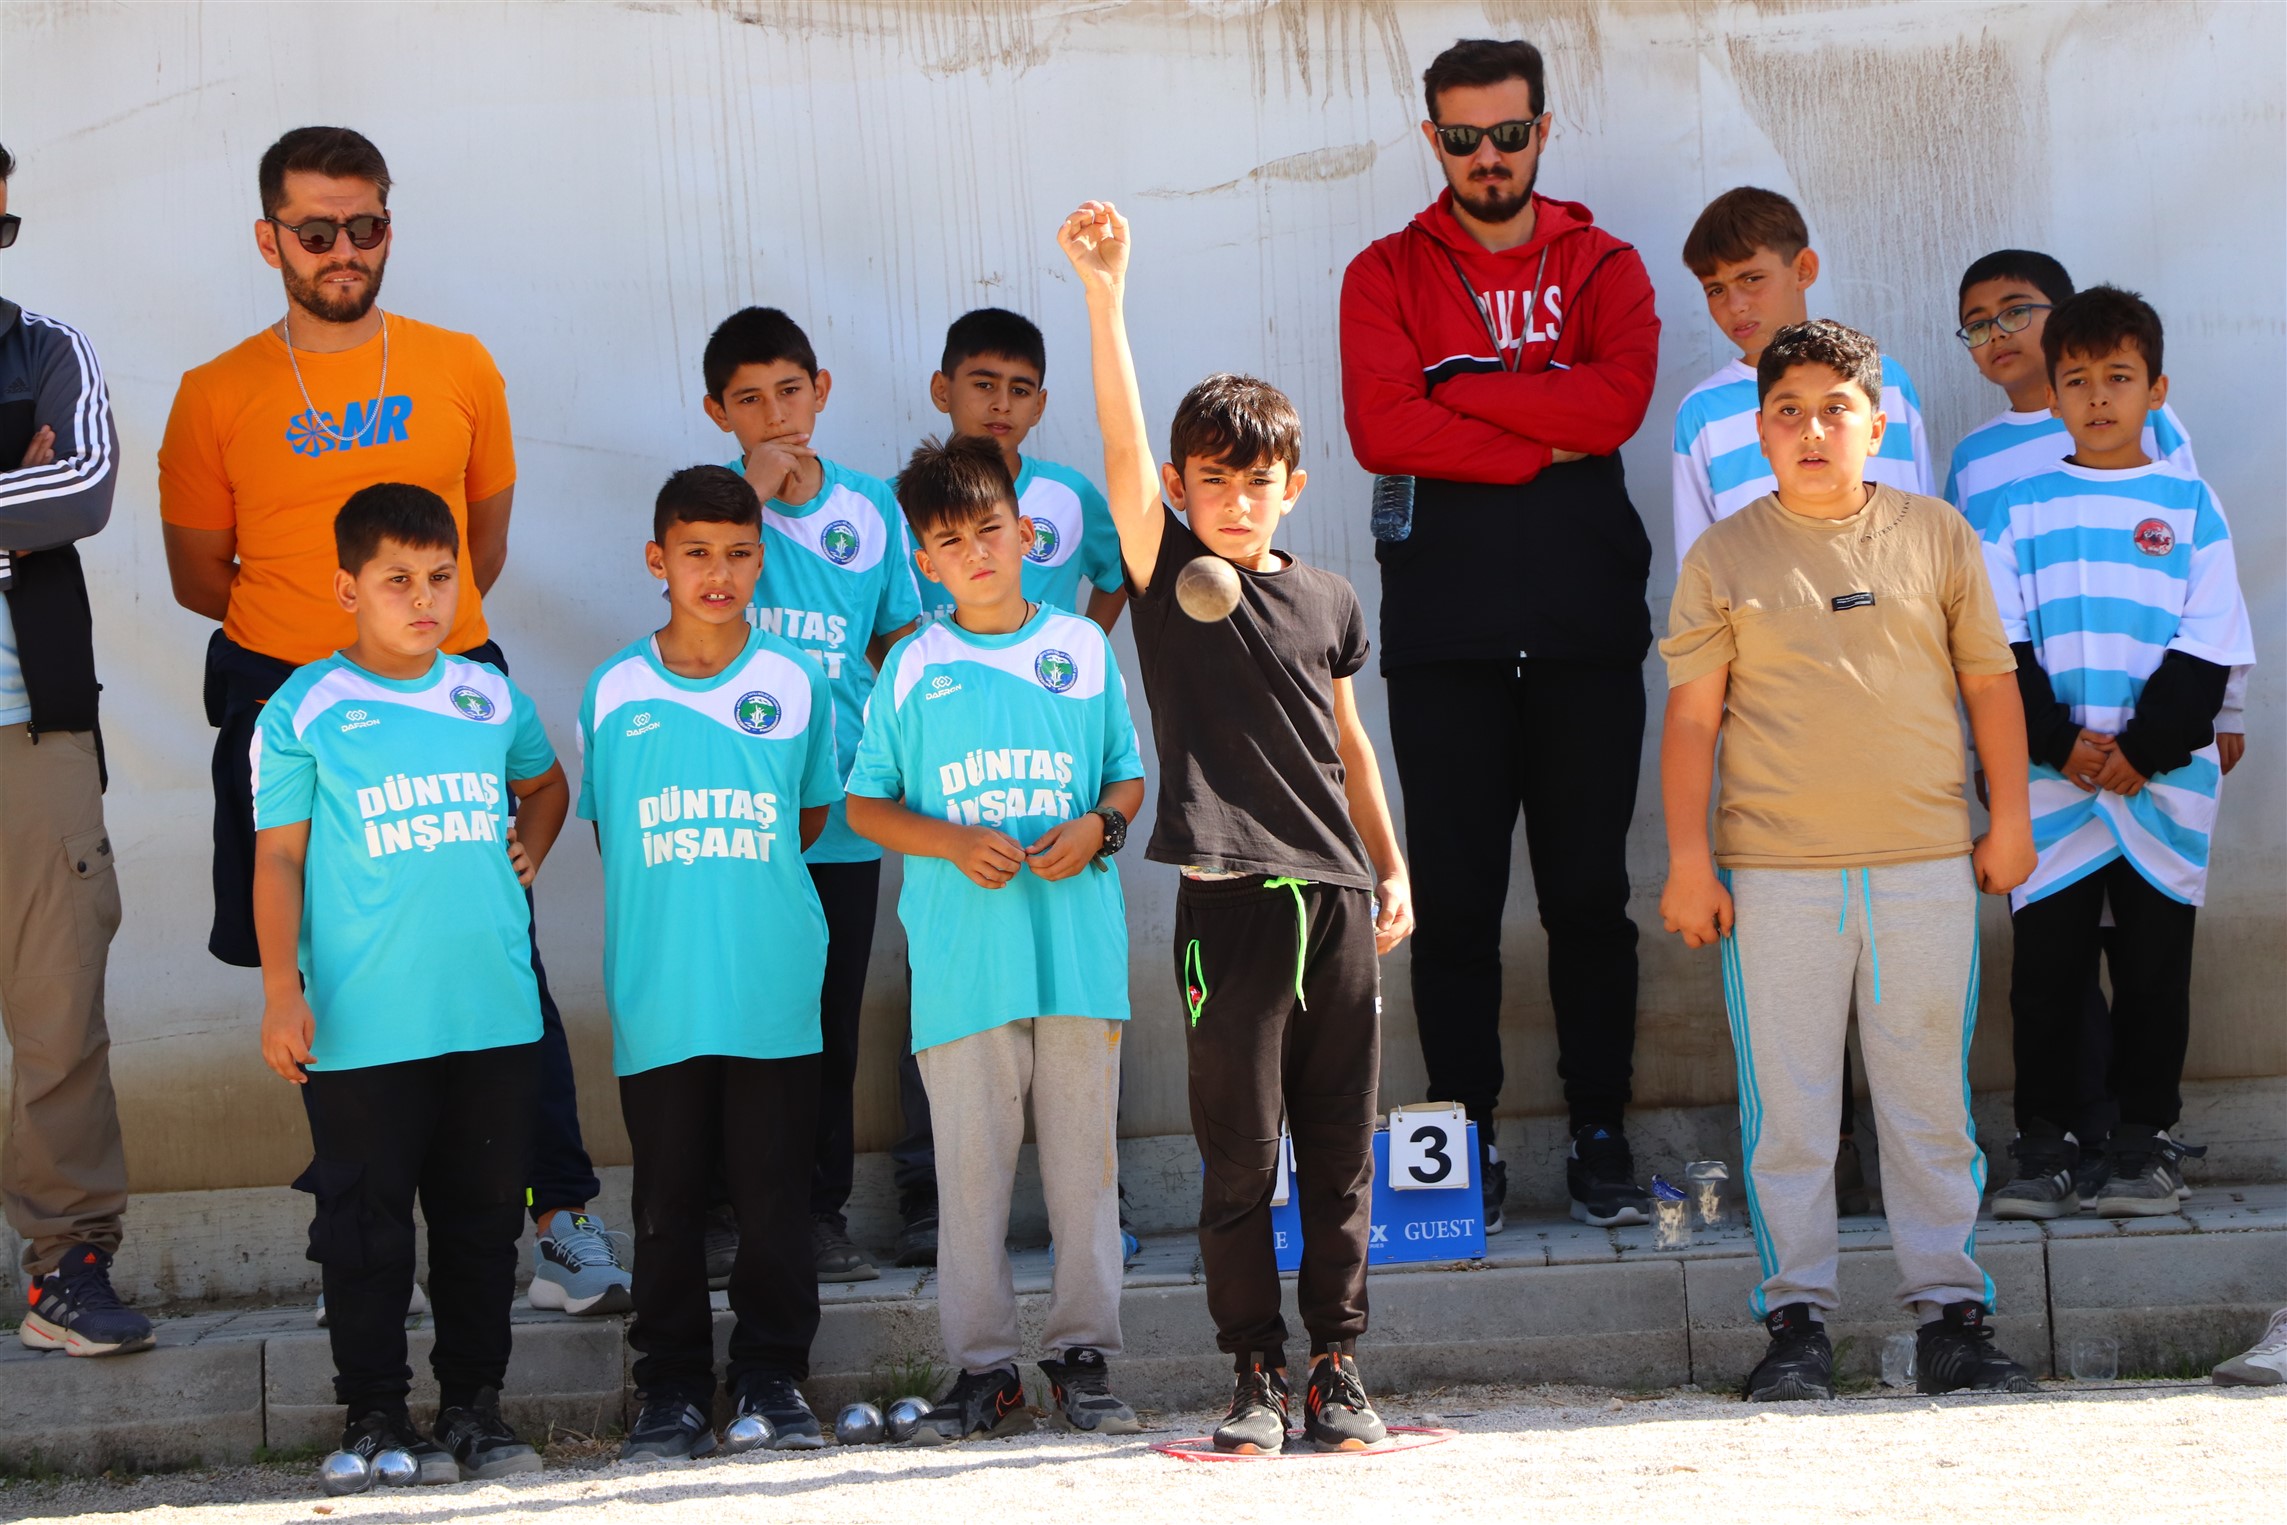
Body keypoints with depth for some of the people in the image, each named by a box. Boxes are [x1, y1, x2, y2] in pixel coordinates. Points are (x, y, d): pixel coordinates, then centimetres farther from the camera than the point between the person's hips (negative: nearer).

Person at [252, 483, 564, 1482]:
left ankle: (473, 1405, 20)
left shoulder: (491, 698, 8)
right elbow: (278, 856, -2)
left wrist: (526, 854, 9)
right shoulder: (305, 713, -4)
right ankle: (374, 1413, 12)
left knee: (483, 1215, 10)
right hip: (364, 1026, -4)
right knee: (366, 1224, 2)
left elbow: (544, 781, 28)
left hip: (495, 1015, 4)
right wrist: (282, 990, -8)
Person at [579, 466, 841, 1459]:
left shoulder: (797, 684, 2)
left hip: (774, 990, 0)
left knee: (772, 1191, 4)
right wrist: (672, 901, 4)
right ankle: (673, 1387, 12)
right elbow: (604, 827, 11)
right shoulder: (615, 690, 2)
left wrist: (739, 885, 6)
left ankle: (773, 1376, 15)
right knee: (667, 1199, 4)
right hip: (658, 994, 0)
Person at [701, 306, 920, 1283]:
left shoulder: (871, 512, 9)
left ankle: (821, 1210, 14)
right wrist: (756, 488, -19)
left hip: (841, 818, 2)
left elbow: (898, 643, 16)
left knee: (831, 1020, 5)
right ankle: (727, 1209, 10)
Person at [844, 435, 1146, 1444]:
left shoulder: (1082, 648, 8)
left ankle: (1084, 1356, 11)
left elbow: (1129, 776, 14)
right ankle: (983, 1369, 6)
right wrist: (953, 842, -9)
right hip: (961, 955, -1)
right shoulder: (914, 669, 5)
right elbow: (866, 804, 8)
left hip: (1078, 943, 1)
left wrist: (1098, 828, -7)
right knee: (971, 1163, 0)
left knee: (1084, 1157, 3)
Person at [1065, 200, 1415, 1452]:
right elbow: (1122, 447, -11)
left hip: (1335, 898, 3)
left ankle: (1337, 1365, 12)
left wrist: (1391, 869, 17)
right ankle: (1257, 1371, 8)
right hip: (1231, 897, -3)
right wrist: (1103, 292, -21)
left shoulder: (1328, 600, 12)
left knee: (1340, 1151, 5)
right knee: (1238, 1155, 0)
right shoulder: (1168, 574, 2)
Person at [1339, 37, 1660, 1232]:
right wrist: (1544, 445, -11)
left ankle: (1600, 1138, 9)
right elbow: (1379, 429, -9)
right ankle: (1467, 1144, 7)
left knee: (1591, 892, 3)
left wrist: (1460, 385, -9)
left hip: (1586, 628, 0)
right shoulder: (1387, 276, 7)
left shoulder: (1603, 268, 9)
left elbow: (1617, 402, -10)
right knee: (1454, 897, 1)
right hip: (1445, 635, 0)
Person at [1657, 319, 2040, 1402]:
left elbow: (1989, 679, 13)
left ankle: (1948, 1311, 10)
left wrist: (2008, 818, 10)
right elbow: (1692, 712, 3)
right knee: (1786, 1101, 0)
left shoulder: (1936, 537, 8)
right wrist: (1688, 857, -1)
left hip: (1927, 863, 1)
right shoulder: (1724, 557, 4)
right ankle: (1797, 1317, 7)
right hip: (1775, 870, -1)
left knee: (1930, 1098, 4)